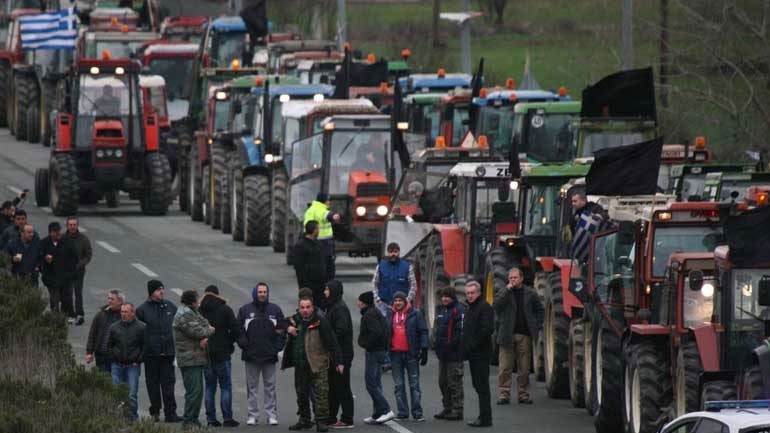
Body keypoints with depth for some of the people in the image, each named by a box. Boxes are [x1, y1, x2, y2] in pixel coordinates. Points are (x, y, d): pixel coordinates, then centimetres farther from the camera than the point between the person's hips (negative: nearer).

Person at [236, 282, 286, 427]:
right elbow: (239, 330, 4)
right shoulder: (245, 310, 4)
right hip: (251, 355, 0)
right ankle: (253, 415, 8)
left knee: (270, 386, 2)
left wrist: (277, 347, -3)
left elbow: (282, 330, 8)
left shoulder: (275, 310, 7)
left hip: (269, 355, 0)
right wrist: (244, 344, -9)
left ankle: (272, 415, 6)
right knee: (252, 386, 4)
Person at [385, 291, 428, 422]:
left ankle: (417, 413, 1)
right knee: (399, 385, 6)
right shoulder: (389, 316, 10)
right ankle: (402, 413, 10)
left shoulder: (415, 314, -1)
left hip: (411, 353, -4)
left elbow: (423, 332, -2)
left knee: (414, 384, -1)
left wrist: (424, 350, -8)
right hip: (395, 354, 4)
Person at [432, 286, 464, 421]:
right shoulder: (440, 310, 17)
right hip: (443, 354, 10)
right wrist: (436, 342, 15)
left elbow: (460, 330, -18)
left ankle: (457, 409, -2)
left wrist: (451, 345, -20)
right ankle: (447, 408, 23)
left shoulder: (459, 310, -12)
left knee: (454, 382, -6)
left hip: (454, 354, -10)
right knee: (443, 382, 14)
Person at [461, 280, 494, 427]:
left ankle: (485, 418, -7)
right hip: (473, 354, 10)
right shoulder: (469, 308, 19)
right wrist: (464, 346, 12)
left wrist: (473, 345, -19)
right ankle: (483, 416, 18)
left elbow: (487, 329, -20)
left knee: (482, 386, -8)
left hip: (481, 354, -10)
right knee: (478, 386, 12)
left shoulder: (484, 308, -11)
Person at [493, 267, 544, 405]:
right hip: (507, 335, -1)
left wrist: (536, 326, 5)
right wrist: (508, 290, -14)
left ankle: (523, 395, 11)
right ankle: (503, 395, -3)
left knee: (524, 368, 5)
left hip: (524, 336, 1)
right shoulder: (503, 293, 5)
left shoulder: (530, 293, 8)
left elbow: (540, 310, 16)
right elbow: (496, 306, -13)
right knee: (505, 368, -5)